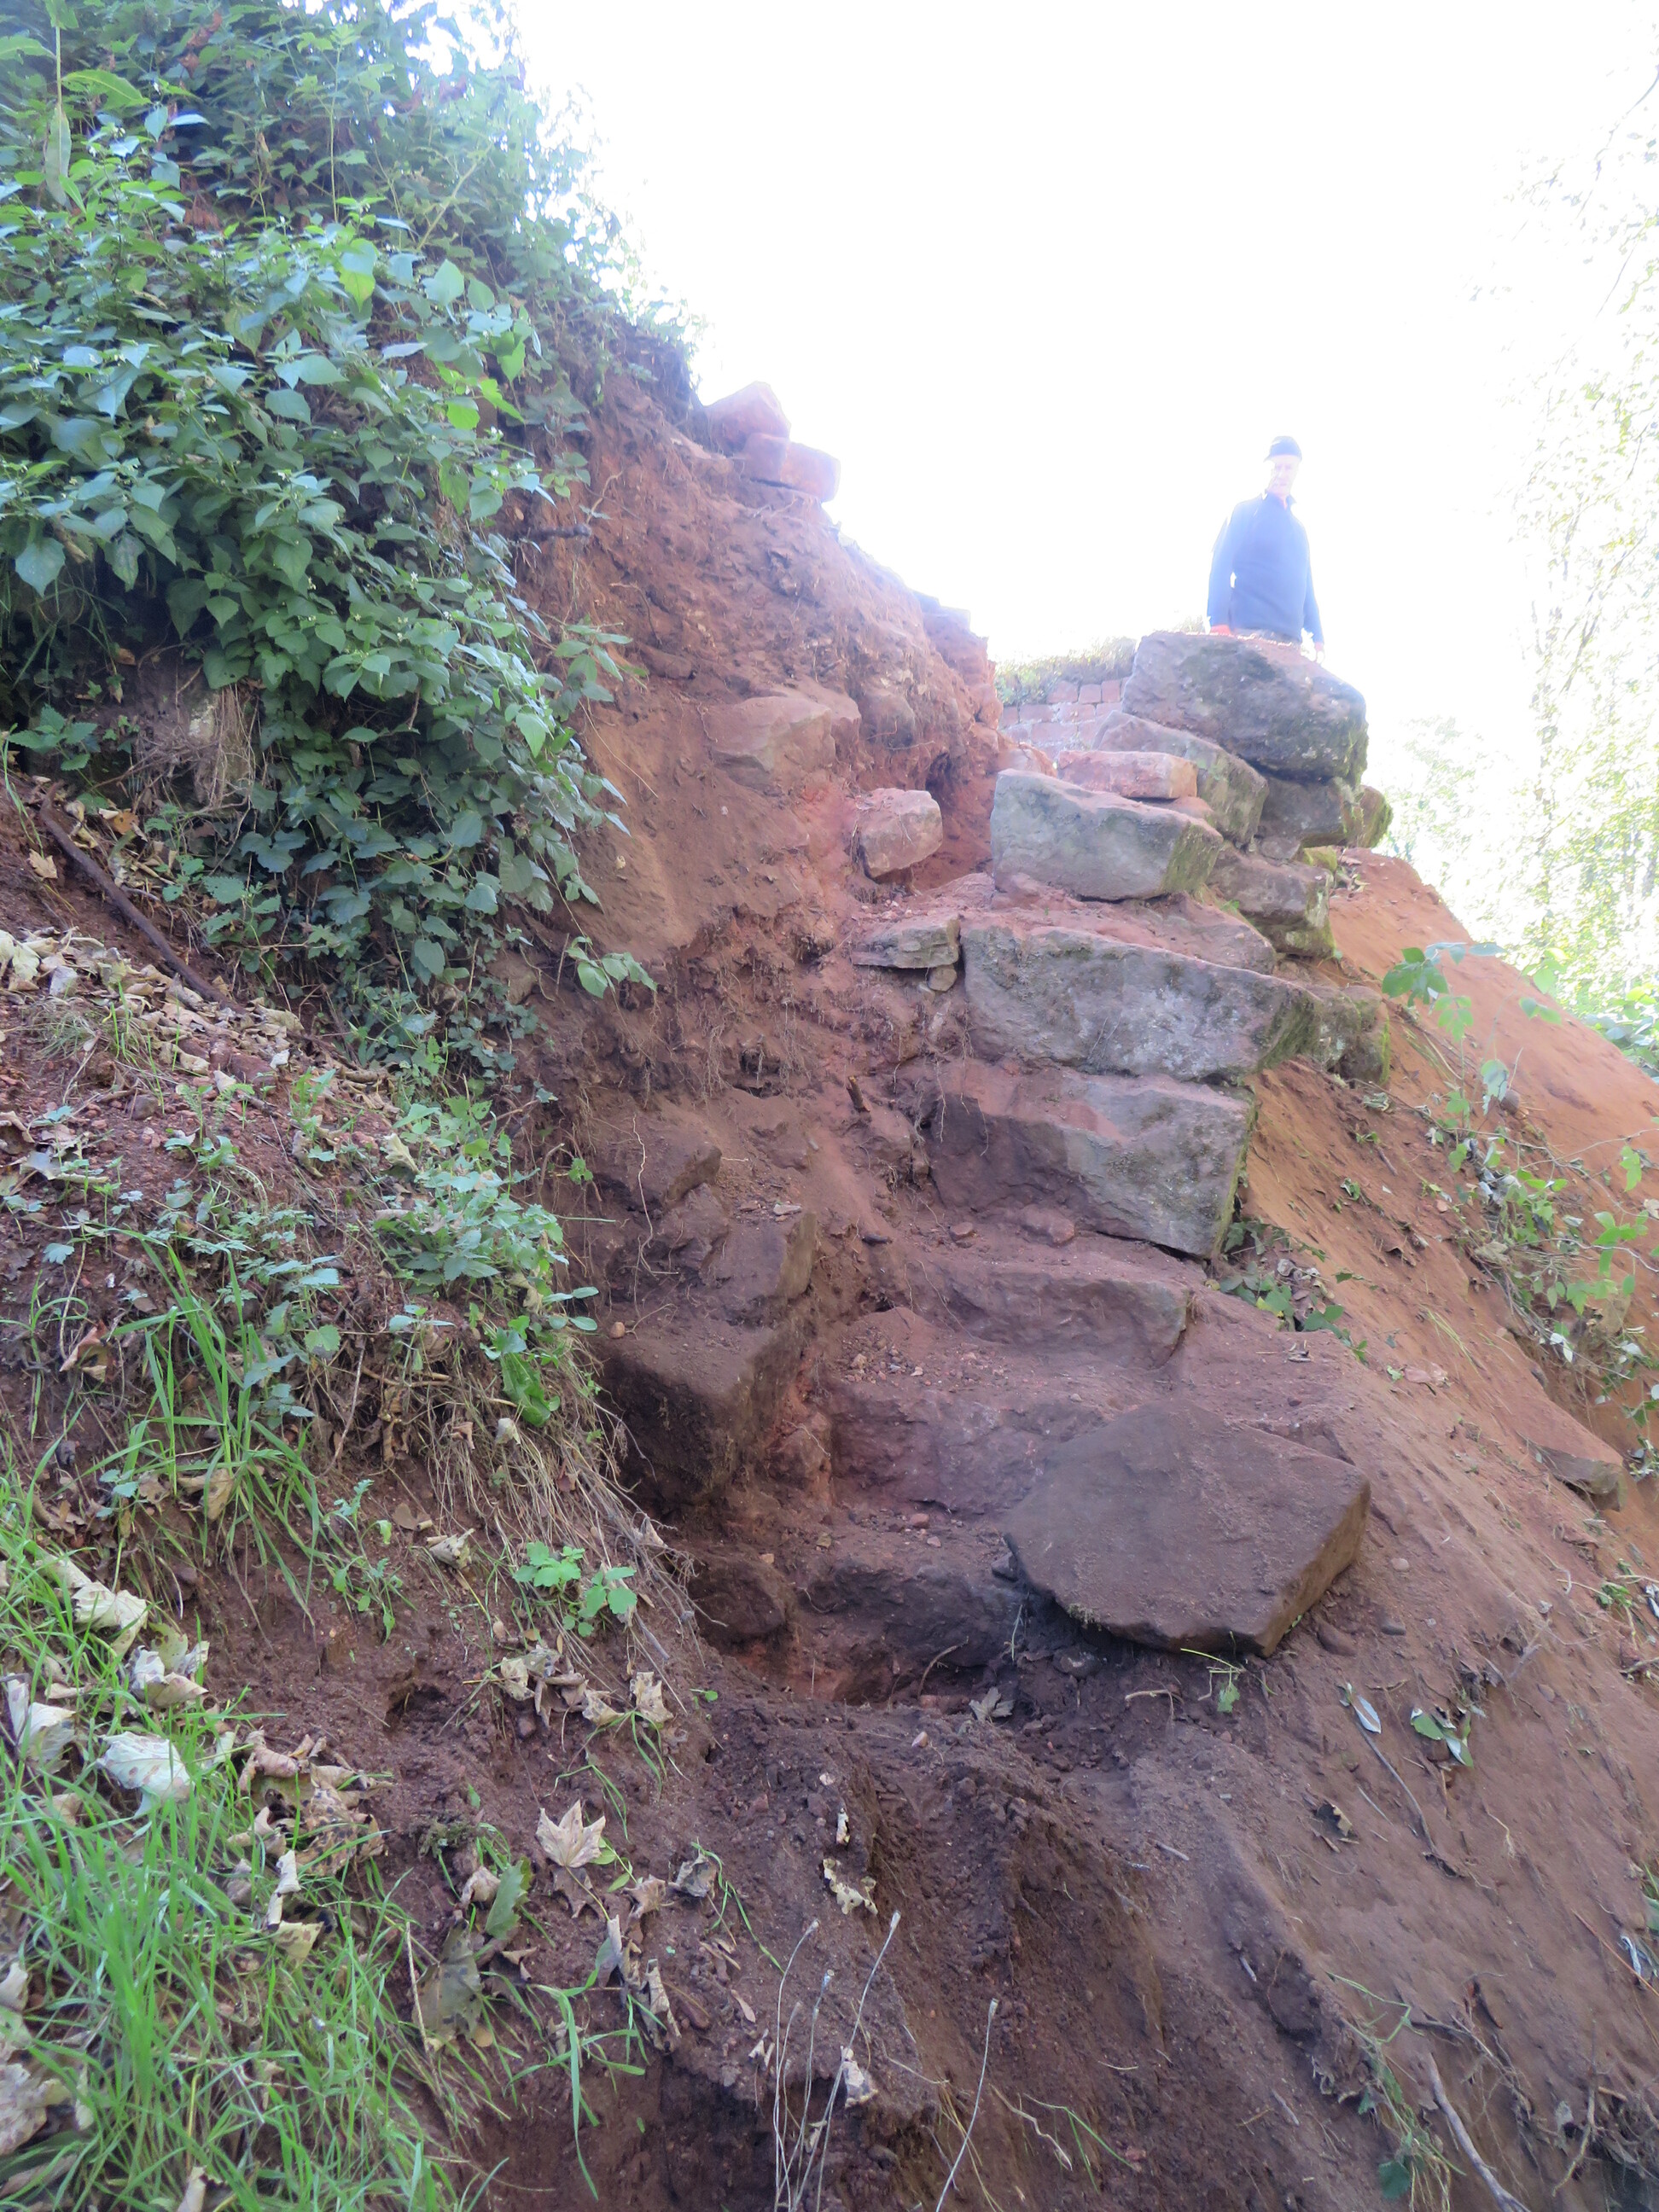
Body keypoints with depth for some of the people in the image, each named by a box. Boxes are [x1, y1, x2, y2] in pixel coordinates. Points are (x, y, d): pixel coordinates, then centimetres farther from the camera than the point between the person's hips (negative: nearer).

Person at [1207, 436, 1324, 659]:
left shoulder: (1298, 529, 26)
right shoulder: (1246, 511, 7)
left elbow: (1305, 587, 26)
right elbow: (1221, 566, -5)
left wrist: (1318, 637, 13)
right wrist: (1219, 624, -19)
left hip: (1289, 641, 7)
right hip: (1250, 634, -7)